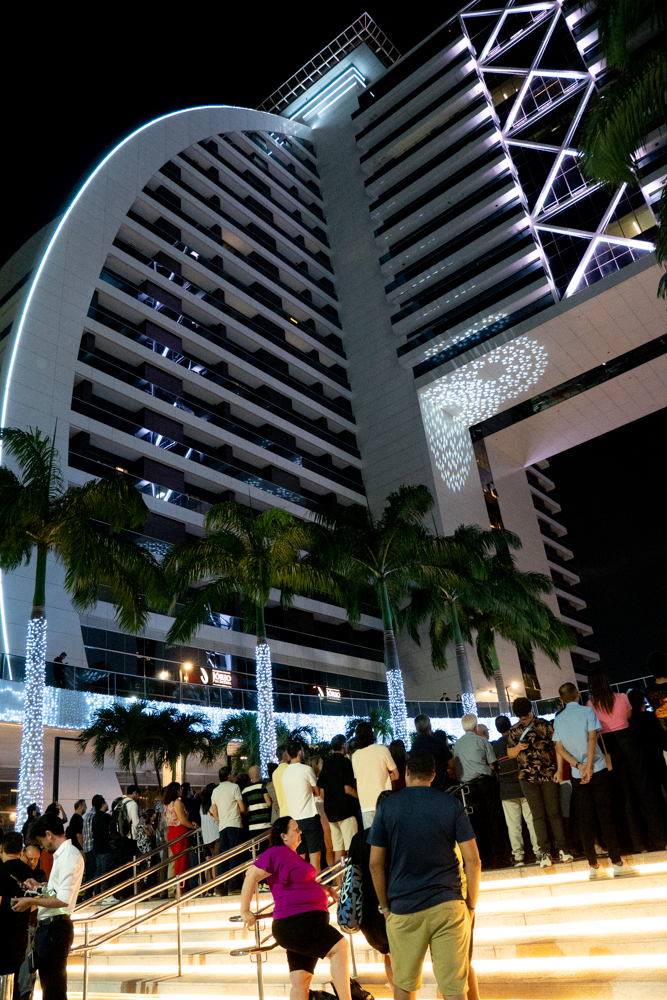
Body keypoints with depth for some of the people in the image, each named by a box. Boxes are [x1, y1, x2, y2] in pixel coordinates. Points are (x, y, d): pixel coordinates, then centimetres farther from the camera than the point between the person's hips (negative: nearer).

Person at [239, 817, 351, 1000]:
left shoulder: (293, 854, 20)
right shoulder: (276, 853, -12)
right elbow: (251, 875, -14)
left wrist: (325, 889, 18)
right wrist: (245, 911, -14)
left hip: (306, 925, 10)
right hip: (296, 923, -10)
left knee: (300, 982, 7)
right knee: (340, 947, -14)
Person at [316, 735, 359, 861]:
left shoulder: (326, 763, 10)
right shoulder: (345, 762, -10)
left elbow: (321, 790, 12)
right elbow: (347, 788, -17)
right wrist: (361, 797, -3)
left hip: (330, 811, 7)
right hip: (345, 808, -7)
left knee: (338, 848, 11)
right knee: (351, 847, -3)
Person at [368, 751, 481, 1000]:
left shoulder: (387, 806, 0)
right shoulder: (452, 805, 0)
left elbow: (376, 863, 0)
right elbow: (472, 861, -4)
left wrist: (385, 905, 10)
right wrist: (471, 904, 7)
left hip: (403, 909, 0)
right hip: (448, 905, 0)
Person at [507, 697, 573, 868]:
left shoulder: (545, 725, -1)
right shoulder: (514, 731, 6)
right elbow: (510, 754, 12)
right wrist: (518, 748, -10)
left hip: (549, 775, -1)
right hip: (527, 778, 2)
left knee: (555, 813, 2)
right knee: (538, 815, 5)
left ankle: (562, 848, 10)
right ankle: (545, 852, 11)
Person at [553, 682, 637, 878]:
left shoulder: (558, 719, 6)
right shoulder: (587, 711, -4)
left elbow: (559, 748, 0)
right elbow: (592, 739, -15)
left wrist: (579, 766, -6)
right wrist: (589, 766, -16)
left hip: (578, 775, 3)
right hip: (598, 770, -3)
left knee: (586, 820, 5)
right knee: (605, 816, 1)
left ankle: (593, 866, 8)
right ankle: (617, 863, 2)